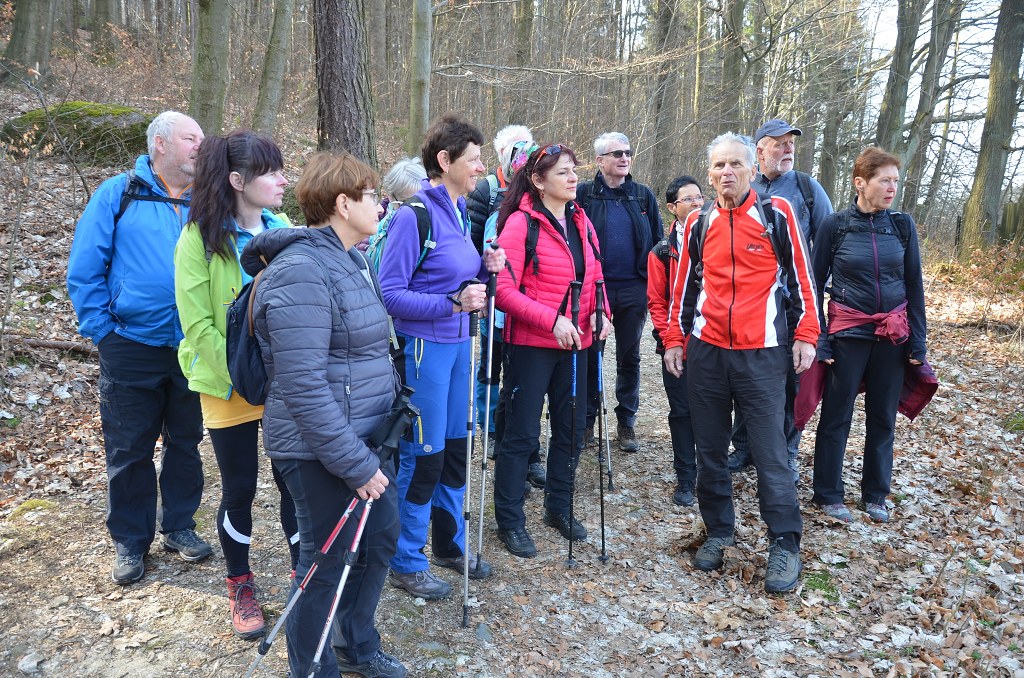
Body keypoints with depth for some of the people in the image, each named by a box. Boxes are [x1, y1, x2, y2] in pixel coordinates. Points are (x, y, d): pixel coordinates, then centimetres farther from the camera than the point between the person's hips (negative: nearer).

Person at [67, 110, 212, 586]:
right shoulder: (118, 194, -4)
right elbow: (84, 270, -4)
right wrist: (102, 331, -8)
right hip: (132, 349, -2)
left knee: (185, 442, 15)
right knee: (129, 451, 9)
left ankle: (179, 526, 33)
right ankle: (130, 541, 27)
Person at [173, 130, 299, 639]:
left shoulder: (282, 230, 2)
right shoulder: (200, 239, -11)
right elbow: (199, 326, -13)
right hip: (230, 389, -3)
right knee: (239, 489, 9)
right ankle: (240, 588, 32)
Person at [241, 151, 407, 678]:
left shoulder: (352, 260, 10)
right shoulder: (302, 272, -21)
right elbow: (303, 387, -26)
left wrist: (392, 406, 17)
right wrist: (357, 465, -24)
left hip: (367, 436, 10)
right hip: (323, 452, -9)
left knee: (381, 536, 20)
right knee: (328, 559, 6)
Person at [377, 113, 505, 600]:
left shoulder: (459, 212, 9)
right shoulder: (415, 216, -16)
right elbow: (389, 294, -18)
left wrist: (484, 267, -3)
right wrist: (452, 303, -25)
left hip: (458, 344, 8)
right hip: (423, 347, -8)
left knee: (454, 447, 17)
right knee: (422, 456, 2)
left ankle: (450, 545, 36)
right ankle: (406, 563, 21)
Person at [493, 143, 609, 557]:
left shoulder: (581, 221, 9)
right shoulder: (521, 222, -11)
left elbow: (595, 275, 16)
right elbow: (504, 290, -16)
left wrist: (597, 311, -3)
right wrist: (552, 320, -23)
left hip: (574, 344, 7)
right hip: (531, 345, -7)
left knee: (572, 429, 16)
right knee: (522, 434, 2)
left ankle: (558, 507, 35)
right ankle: (509, 520, 18)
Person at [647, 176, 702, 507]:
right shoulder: (662, 252, 5)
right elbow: (657, 302, 3)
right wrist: (670, 341, -7)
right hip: (678, 347, 0)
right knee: (681, 411, 7)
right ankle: (685, 478, 18)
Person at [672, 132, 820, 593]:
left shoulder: (777, 214, 0)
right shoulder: (699, 223, 8)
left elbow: (800, 276, 3)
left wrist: (806, 335, -1)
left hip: (762, 353, -3)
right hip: (706, 352, 3)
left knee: (770, 451, -1)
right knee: (710, 449, 10)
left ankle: (785, 544, 13)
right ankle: (718, 532, 25)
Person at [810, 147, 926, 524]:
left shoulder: (902, 226, 2)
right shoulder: (834, 227, -6)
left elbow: (914, 286, 6)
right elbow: (815, 285, -2)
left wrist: (918, 341, 2)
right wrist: (818, 339, -9)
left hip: (893, 337, 3)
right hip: (848, 334, -3)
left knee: (883, 418, 11)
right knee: (837, 416, 4)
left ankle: (875, 495, 27)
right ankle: (828, 494, 18)